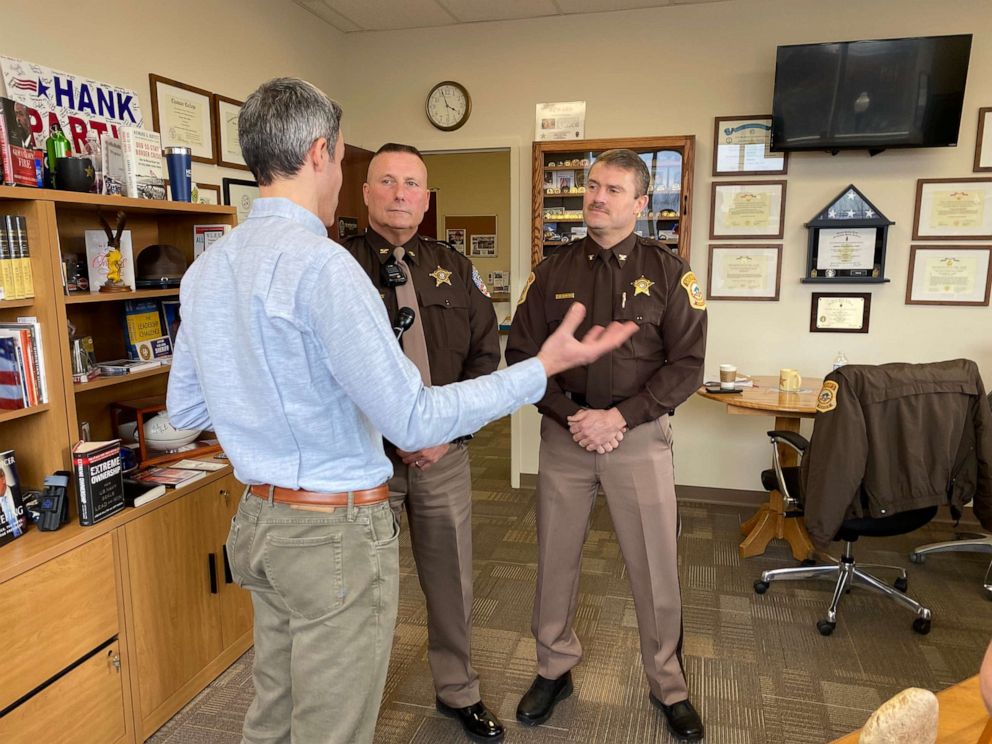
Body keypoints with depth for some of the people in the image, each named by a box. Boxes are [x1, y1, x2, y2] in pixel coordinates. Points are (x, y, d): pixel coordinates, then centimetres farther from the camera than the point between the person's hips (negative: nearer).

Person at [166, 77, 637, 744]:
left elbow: (185, 409, 11)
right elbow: (412, 420, -22)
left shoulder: (205, 269, 5)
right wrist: (544, 368, -16)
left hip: (260, 518, 9)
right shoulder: (322, 263, -22)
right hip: (335, 529, -8)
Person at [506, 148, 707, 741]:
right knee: (556, 559, 13)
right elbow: (522, 353, 1)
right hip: (564, 433, 2)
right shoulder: (552, 271, 4)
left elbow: (687, 364, -6)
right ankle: (555, 669, 35)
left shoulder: (668, 271, -2)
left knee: (656, 566, 7)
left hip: (640, 435, -2)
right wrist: (571, 416, -11)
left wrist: (620, 416, -15)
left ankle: (670, 686, 31)